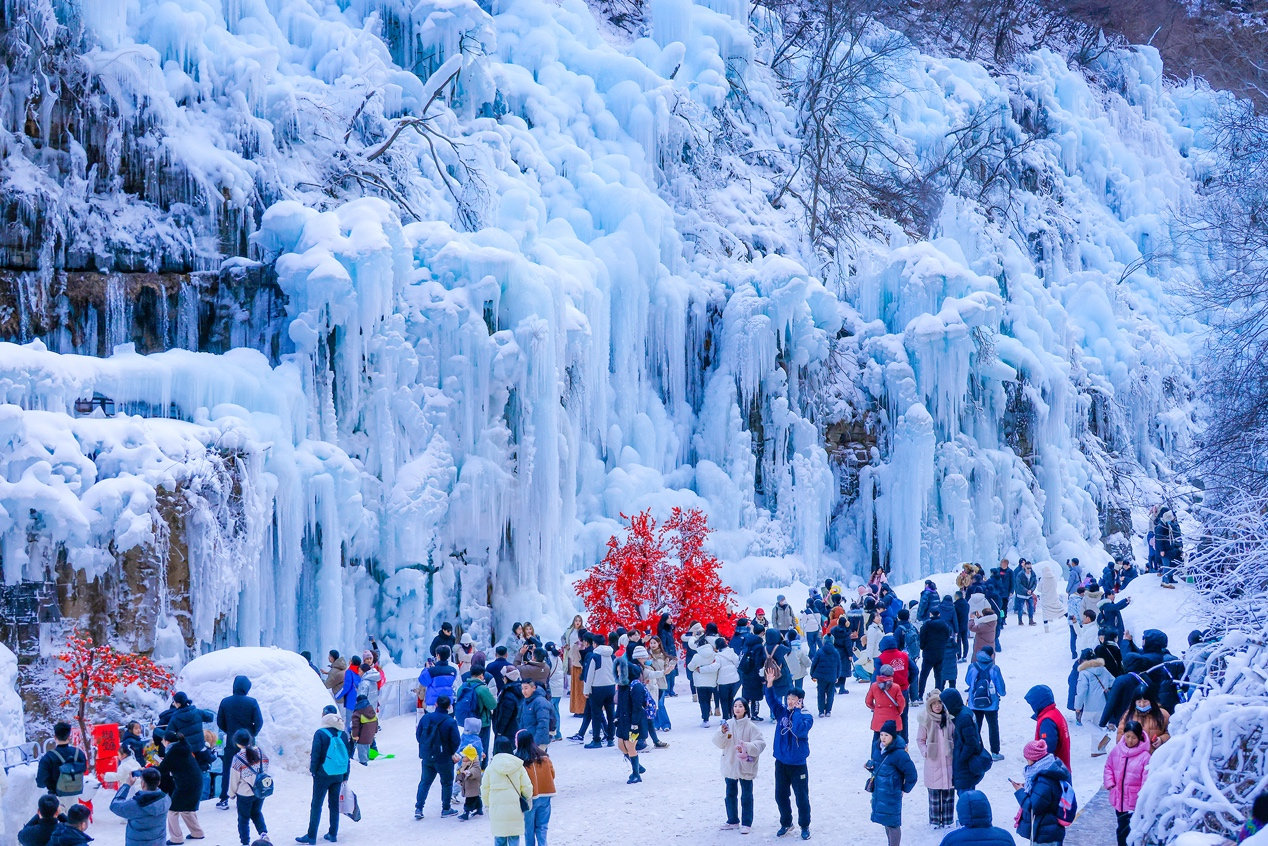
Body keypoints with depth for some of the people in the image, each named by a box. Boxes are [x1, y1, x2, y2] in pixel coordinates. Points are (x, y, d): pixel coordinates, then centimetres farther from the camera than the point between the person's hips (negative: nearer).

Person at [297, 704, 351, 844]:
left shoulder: (320, 734, -13)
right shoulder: (343, 734, 2)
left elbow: (315, 755, -11)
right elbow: (348, 755, 7)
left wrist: (313, 771, 3)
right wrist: (345, 776, 16)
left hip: (323, 775, -4)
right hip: (338, 775, 4)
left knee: (316, 805, 1)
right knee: (334, 804, 14)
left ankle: (311, 836, 2)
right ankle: (333, 834, 18)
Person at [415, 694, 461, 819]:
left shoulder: (426, 718, -4)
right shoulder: (451, 722, -16)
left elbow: (418, 735, 2)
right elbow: (456, 741, -13)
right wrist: (453, 753, 7)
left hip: (427, 757, 4)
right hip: (444, 759, -4)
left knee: (424, 782, 14)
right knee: (447, 783, 13)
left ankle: (418, 808, 9)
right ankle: (446, 809, 19)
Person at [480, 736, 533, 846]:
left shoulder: (491, 768, -3)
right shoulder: (519, 767, -3)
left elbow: (484, 789, 3)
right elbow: (527, 788, 1)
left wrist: (487, 804, 18)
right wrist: (528, 799, 21)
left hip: (496, 809, 0)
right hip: (515, 810, 0)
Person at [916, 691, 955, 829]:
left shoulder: (950, 718, -1)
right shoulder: (926, 720, -2)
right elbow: (920, 739, 7)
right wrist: (925, 752, -5)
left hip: (949, 760, 1)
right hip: (933, 761, -1)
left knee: (949, 791, 5)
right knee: (934, 792, 3)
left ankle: (947, 819, 15)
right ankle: (935, 819, 14)